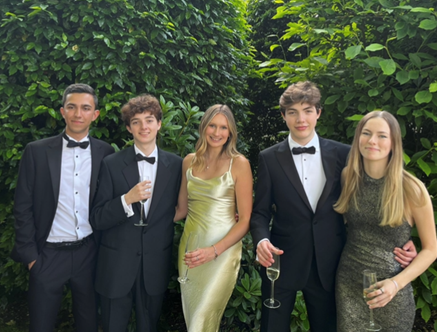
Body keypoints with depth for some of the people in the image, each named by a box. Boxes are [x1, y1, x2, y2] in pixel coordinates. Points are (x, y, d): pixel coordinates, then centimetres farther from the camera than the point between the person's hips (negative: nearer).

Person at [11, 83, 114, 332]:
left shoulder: (106, 153, -1)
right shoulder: (36, 151, -4)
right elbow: (23, 207, -2)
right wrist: (30, 254, -4)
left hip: (89, 253, 1)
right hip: (47, 255, 0)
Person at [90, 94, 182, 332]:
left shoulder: (176, 165, -1)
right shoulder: (112, 164, -6)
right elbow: (97, 219, -8)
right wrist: (127, 199, -22)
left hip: (155, 267, 1)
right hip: (117, 266, -1)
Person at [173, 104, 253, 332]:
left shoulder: (239, 164, -8)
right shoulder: (189, 161, 5)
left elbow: (245, 220, -10)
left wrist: (214, 250, -20)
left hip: (222, 250, -4)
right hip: (190, 247, 4)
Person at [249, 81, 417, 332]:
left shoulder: (342, 154, -1)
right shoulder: (269, 158, -2)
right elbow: (261, 211, 0)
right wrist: (262, 240, -19)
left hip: (328, 266, 1)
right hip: (282, 263, -1)